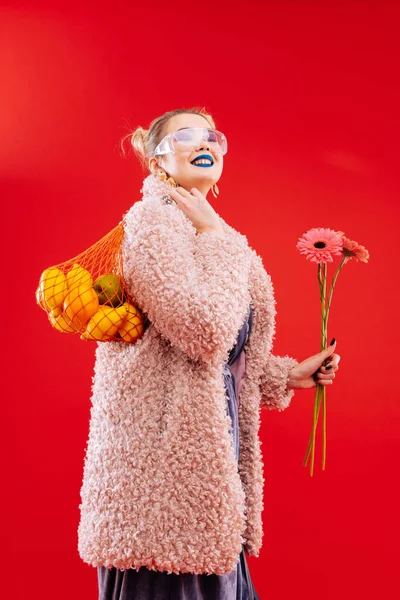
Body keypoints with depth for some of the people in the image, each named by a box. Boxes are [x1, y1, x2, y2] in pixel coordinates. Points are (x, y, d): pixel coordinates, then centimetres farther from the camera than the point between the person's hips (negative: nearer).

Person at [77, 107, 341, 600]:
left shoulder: (206, 232, 18)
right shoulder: (152, 219, -10)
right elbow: (204, 330, -24)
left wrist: (288, 375, 17)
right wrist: (215, 237, -12)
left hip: (210, 445, 9)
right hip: (163, 458, -9)